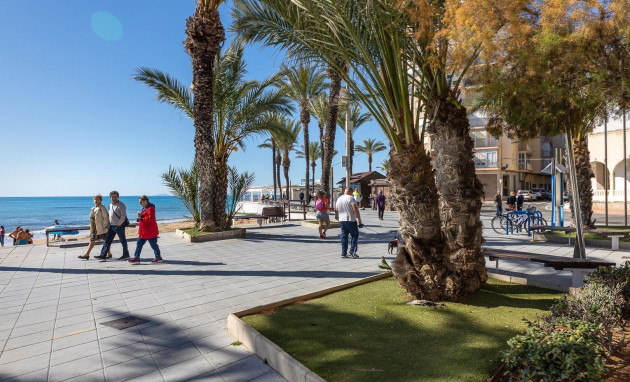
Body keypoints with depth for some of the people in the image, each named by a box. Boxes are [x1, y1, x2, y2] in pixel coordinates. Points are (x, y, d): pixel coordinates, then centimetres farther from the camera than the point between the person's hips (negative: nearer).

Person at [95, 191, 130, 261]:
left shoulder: (121, 205, -12)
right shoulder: (110, 205, 13)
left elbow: (123, 215, -18)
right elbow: (110, 215, 22)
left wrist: (118, 224, -17)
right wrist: (109, 224, 12)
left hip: (119, 226, -8)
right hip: (111, 226, 8)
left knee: (123, 241, 3)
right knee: (107, 241, 5)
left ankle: (126, 255, 14)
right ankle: (103, 255, 6)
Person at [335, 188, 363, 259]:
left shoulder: (339, 199, 12)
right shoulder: (351, 198, -8)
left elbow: (336, 210, 18)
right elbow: (356, 210, -15)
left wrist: (336, 216, 35)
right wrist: (360, 221, -13)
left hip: (341, 220, 6)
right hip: (351, 220, -6)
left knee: (344, 236, 11)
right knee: (354, 235, 6)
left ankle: (344, 253, 11)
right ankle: (352, 252, 0)